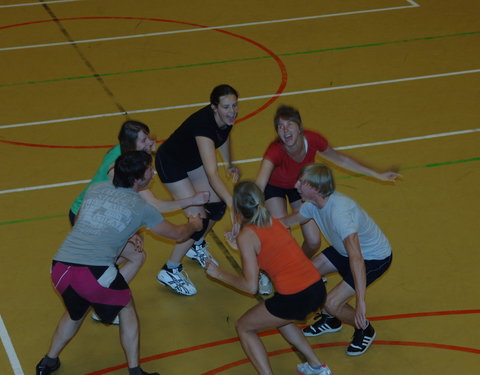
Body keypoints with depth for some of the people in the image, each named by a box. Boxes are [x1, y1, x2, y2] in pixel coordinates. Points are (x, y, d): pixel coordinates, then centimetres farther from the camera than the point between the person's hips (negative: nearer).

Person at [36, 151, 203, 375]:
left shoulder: (95, 189, 19)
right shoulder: (141, 208, 9)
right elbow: (177, 234, 23)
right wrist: (194, 225, 46)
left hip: (60, 267, 5)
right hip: (94, 271, -5)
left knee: (75, 312, 33)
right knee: (126, 309, 22)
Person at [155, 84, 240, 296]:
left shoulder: (227, 118, -19)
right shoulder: (204, 124, -42)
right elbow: (212, 174, -50)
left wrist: (229, 165, 9)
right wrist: (231, 201, -60)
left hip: (193, 160, 8)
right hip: (171, 163, -8)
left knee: (217, 206, 9)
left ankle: (196, 246, 37)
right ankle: (170, 272, 4)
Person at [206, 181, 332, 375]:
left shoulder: (246, 236, -7)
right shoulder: (274, 222, 12)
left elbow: (251, 286, -9)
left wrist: (220, 274, 4)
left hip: (294, 299, -7)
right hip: (317, 289, 7)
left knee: (244, 327, 17)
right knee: (279, 318, 37)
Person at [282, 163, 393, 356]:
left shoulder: (339, 212, -39)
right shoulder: (313, 204, -12)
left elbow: (356, 258, -46)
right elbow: (287, 222, 6)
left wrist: (360, 302, -50)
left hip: (376, 258, -9)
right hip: (345, 249, 9)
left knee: (332, 303, -17)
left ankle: (365, 330, 14)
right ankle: (330, 320, 26)